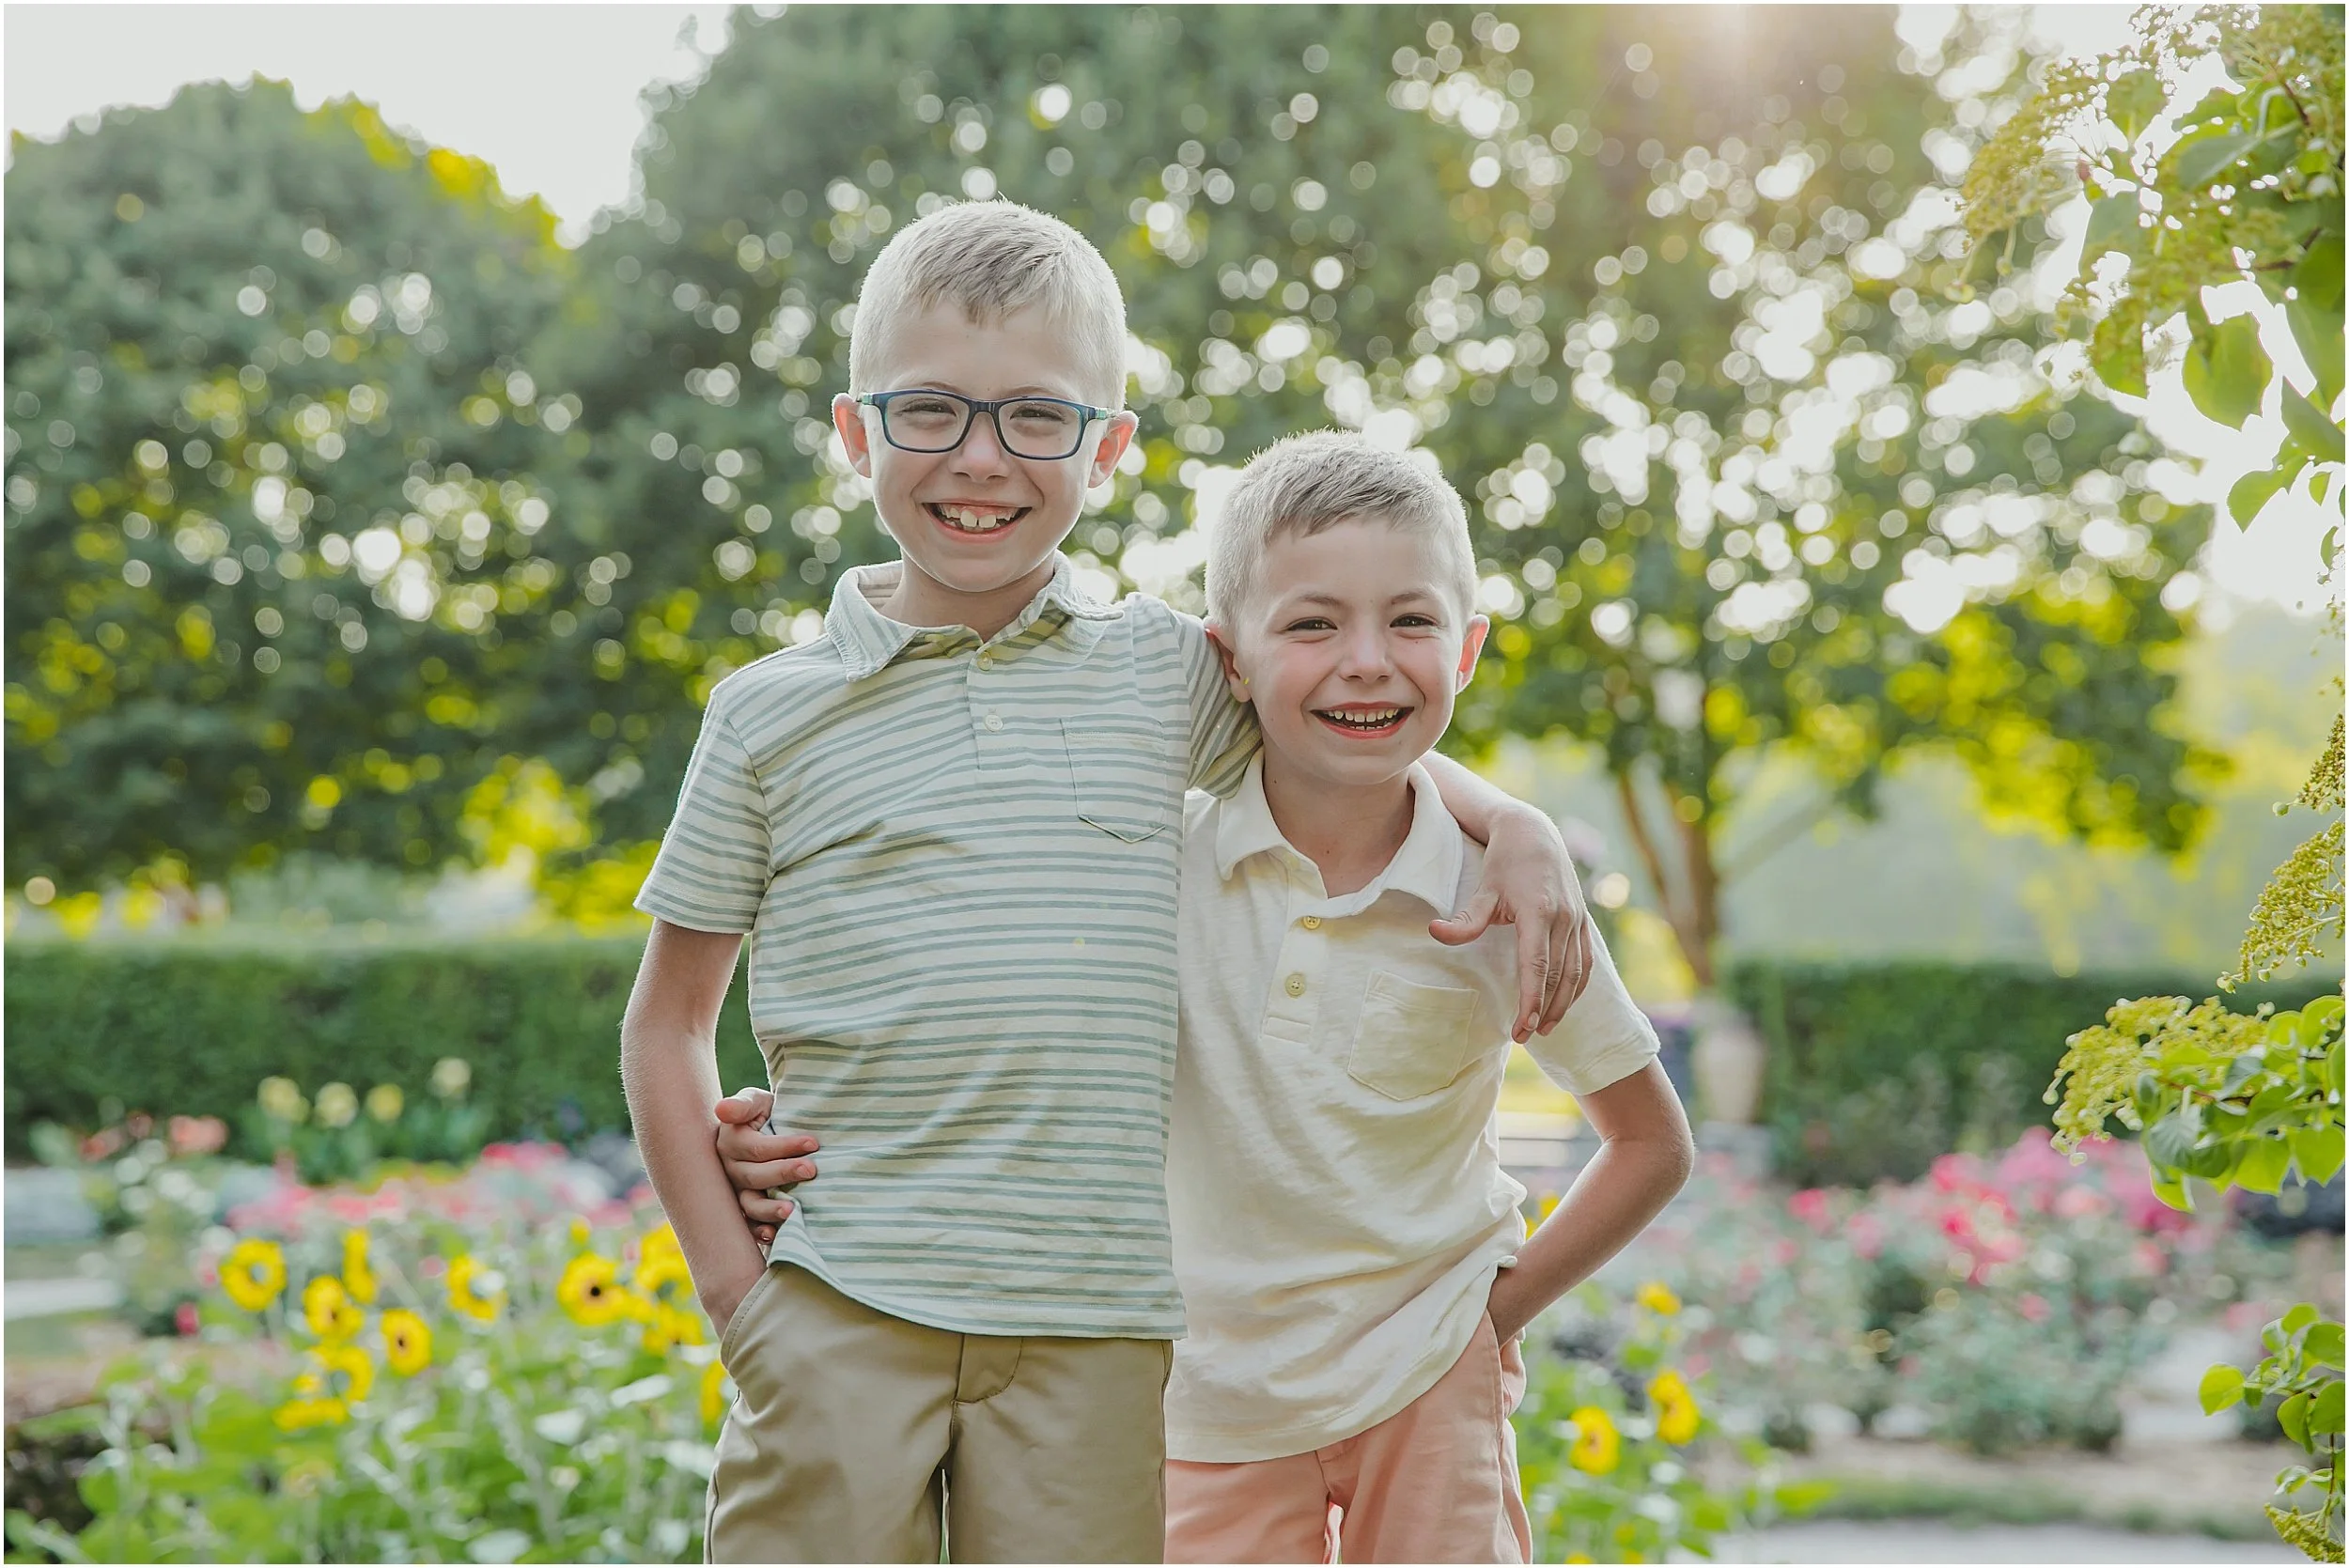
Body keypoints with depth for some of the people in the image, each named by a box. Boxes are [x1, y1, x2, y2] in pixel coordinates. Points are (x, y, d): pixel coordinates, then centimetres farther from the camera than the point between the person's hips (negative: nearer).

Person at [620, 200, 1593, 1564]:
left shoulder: (1164, 674, 7)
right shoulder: (773, 714, 3)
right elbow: (669, 1022, 10)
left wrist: (1518, 829, 5)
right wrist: (730, 1282, 1)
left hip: (1100, 1327, 1)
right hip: (838, 1312, -1)